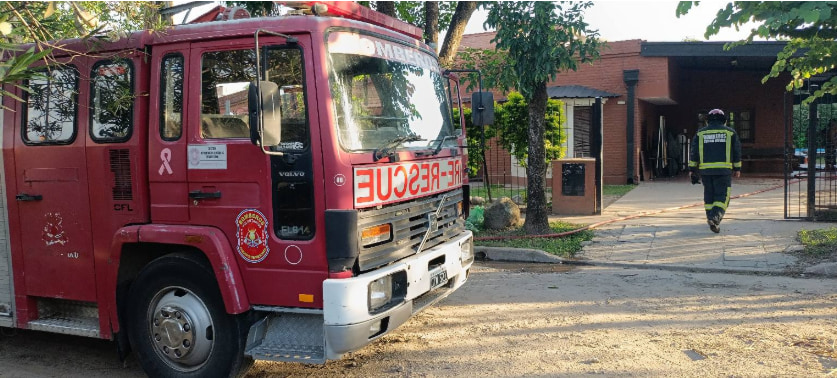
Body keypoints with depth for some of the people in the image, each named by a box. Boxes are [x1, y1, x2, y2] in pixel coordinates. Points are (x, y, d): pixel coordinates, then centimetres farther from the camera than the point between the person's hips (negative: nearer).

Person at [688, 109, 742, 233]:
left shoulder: (701, 133, 9)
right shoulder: (730, 132, 8)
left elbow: (694, 152, 5)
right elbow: (737, 151, 9)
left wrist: (692, 169, 8)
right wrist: (737, 168, 16)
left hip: (705, 169, 2)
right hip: (723, 170, -2)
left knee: (709, 195, 11)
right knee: (722, 196, -1)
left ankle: (712, 220, 12)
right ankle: (715, 217, -22)